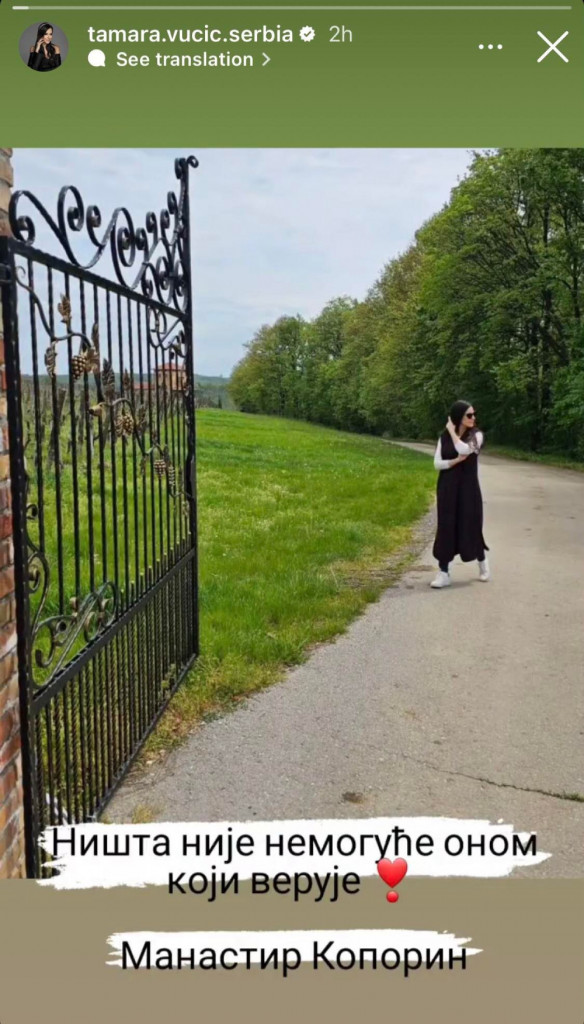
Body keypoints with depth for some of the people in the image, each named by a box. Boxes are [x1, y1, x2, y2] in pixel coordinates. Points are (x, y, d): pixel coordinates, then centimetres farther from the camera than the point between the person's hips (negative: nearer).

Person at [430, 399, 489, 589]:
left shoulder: (476, 435, -4)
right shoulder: (444, 437, 3)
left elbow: (464, 450, -22)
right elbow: (437, 463, -2)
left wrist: (452, 431, -11)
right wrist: (457, 460, -16)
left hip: (468, 487, -2)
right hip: (447, 488, 2)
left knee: (470, 525, 3)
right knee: (446, 527, -1)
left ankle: (482, 562, 31)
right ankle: (444, 573, 3)